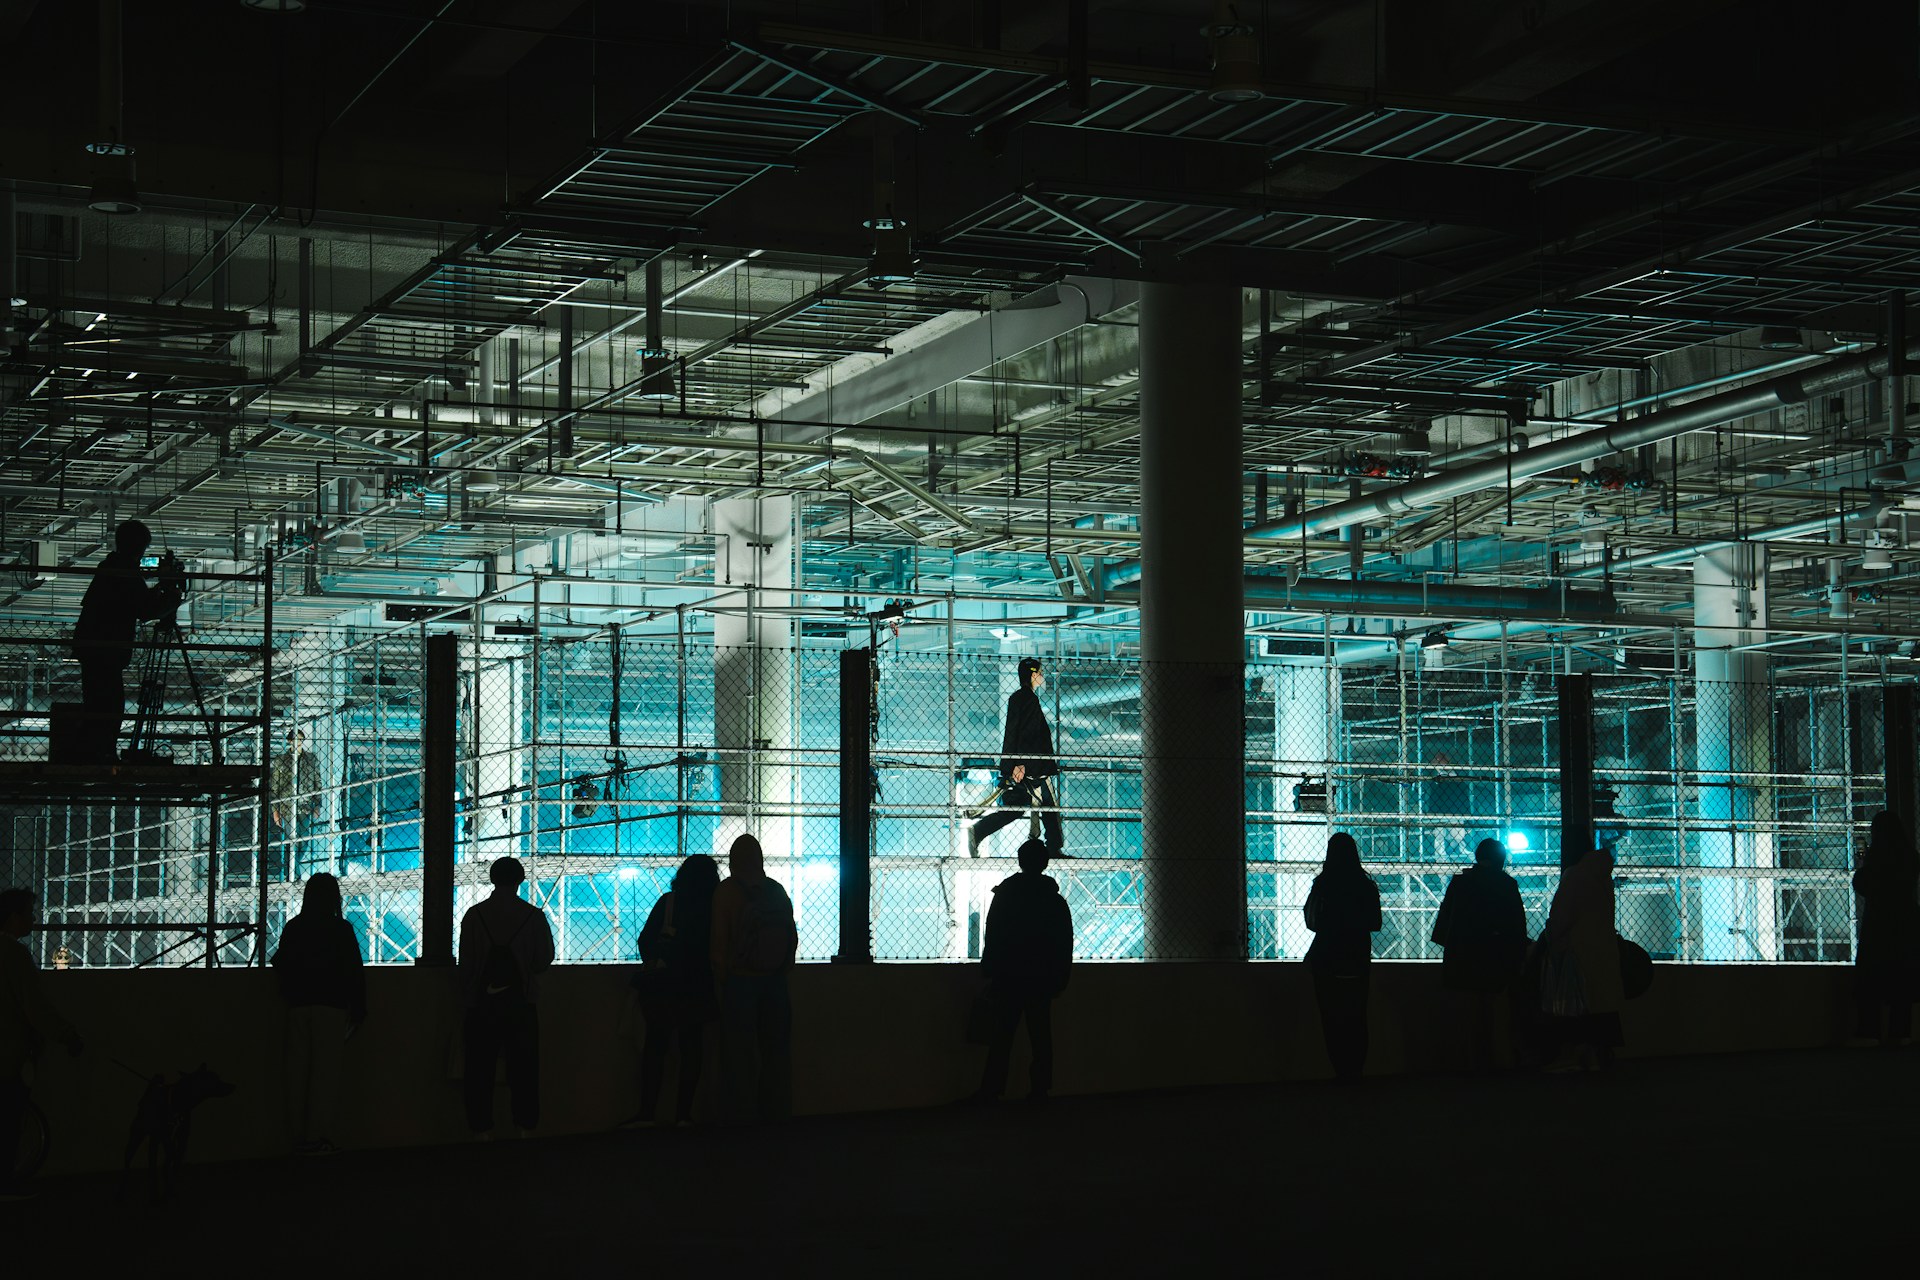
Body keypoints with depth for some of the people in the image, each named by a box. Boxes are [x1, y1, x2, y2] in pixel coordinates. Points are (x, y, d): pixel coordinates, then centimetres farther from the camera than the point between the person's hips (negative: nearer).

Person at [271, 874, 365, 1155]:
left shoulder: (293, 928, 4)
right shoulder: (340, 929, -5)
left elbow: (280, 966, 11)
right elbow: (354, 972, -5)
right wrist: (358, 1008, 3)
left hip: (298, 1006, 4)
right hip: (331, 1006, -4)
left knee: (297, 1069, 6)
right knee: (325, 1069, -4)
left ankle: (298, 1135, 7)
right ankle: (318, 1136, -9)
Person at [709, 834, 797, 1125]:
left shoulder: (726, 891, -7)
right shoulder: (777, 891, 4)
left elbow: (719, 939, -9)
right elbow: (793, 935, 5)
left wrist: (719, 977, -3)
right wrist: (783, 969, 13)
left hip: (739, 979, -3)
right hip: (775, 980, 4)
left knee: (738, 1049, 1)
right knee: (775, 1047, 10)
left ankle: (740, 1111, -1)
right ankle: (775, 1109, 11)